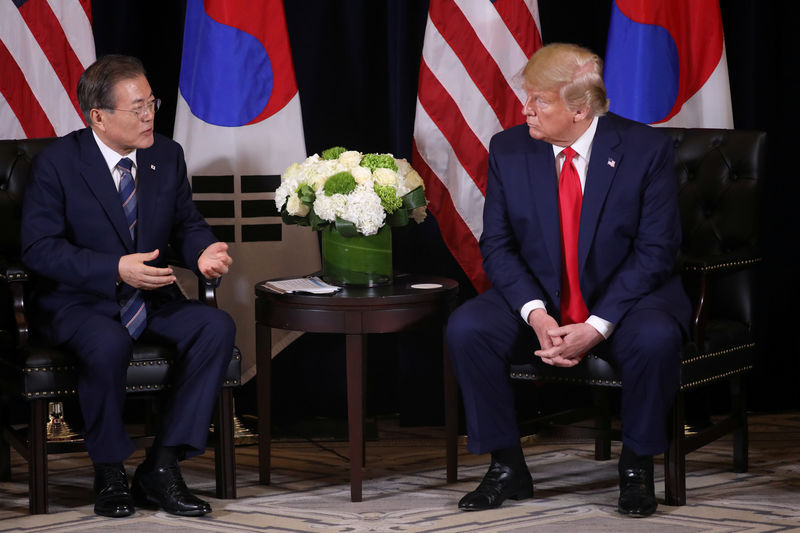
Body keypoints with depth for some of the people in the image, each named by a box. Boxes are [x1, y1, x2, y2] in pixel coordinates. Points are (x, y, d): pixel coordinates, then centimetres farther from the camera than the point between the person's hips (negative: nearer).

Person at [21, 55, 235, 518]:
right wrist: (116, 269, -26)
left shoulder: (167, 155, 5)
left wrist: (205, 251, -12)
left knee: (218, 326, -22)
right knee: (110, 343, -38)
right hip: (79, 302, -5)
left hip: (151, 299, 5)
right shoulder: (58, 162, -10)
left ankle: (161, 468, -17)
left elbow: (187, 224, 14)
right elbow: (39, 248, -15)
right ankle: (110, 472, -14)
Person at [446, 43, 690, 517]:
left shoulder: (646, 149, -10)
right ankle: (508, 468, -9)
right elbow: (497, 245, -2)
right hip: (538, 300, 3)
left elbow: (656, 250, -12)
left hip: (623, 300, -2)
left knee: (656, 337, -35)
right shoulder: (509, 149, -2)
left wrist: (598, 326, -22)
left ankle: (637, 468, -11)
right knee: (466, 328, -24)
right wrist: (536, 314, -20)